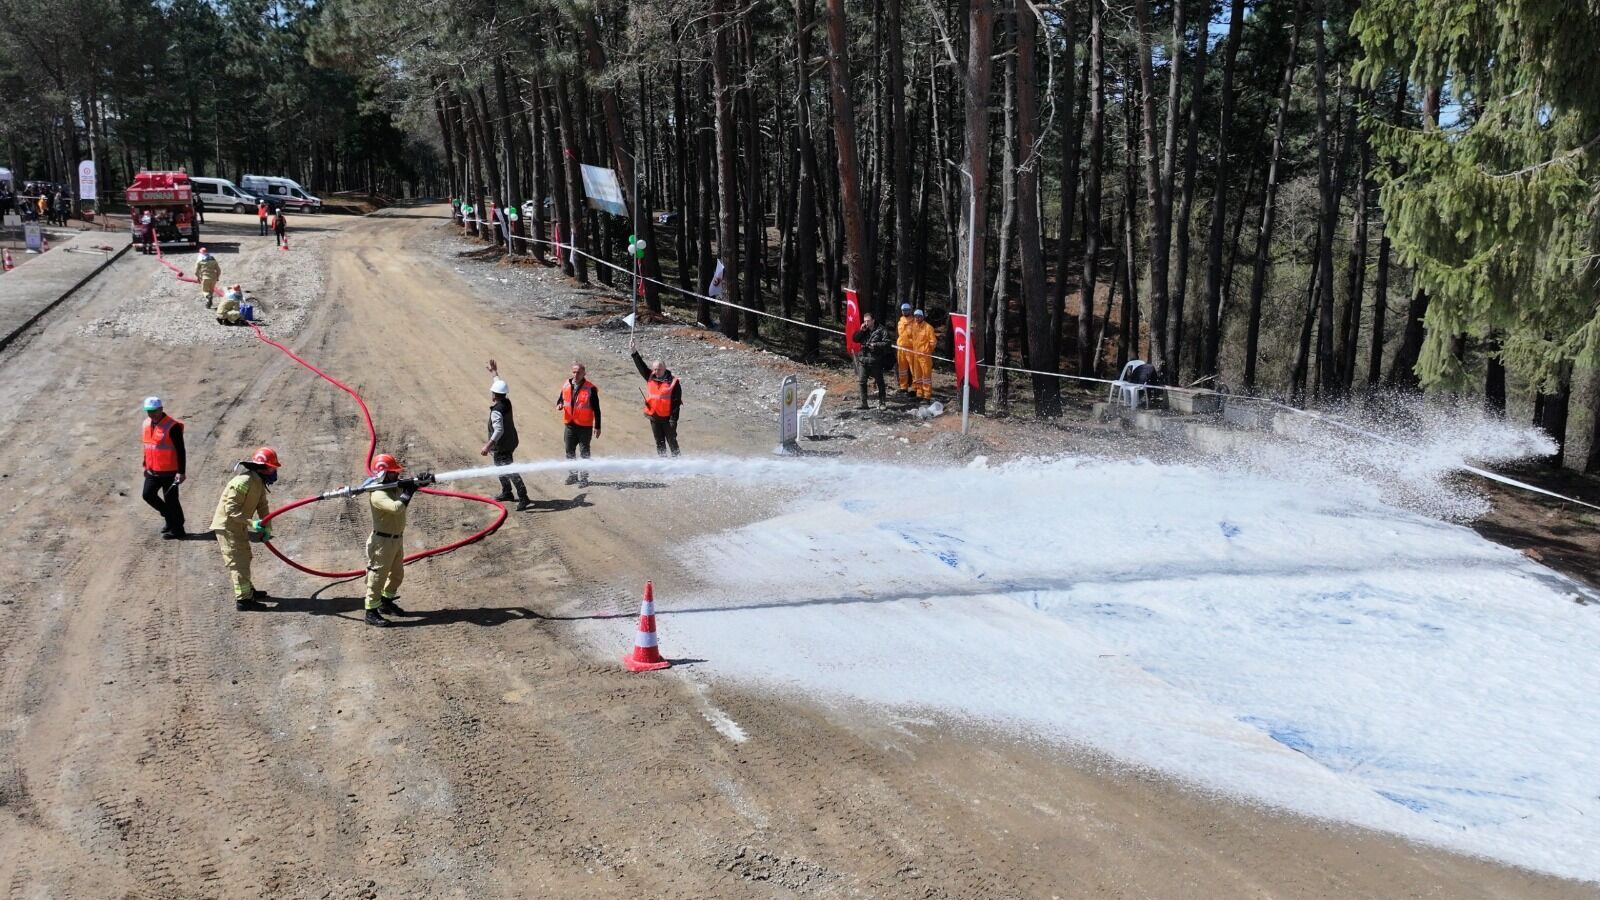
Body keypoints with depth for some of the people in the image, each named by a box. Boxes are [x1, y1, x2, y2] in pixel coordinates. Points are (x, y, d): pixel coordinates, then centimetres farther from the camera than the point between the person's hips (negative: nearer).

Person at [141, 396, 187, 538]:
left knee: (170, 500, 0)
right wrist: (145, 465, 22)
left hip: (169, 472, -8)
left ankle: (177, 530, 14)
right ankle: (170, 518, 29)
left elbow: (180, 450, -18)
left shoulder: (172, 426, -19)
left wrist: (181, 472, -20)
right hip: (152, 470, 8)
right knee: (148, 495, 10)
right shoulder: (147, 424, 5)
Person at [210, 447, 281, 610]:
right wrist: (251, 523, -34)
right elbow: (231, 509, -29)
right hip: (227, 526, -10)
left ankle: (247, 589, 38)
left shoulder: (259, 481, 5)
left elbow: (262, 506, 5)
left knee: (245, 557, 22)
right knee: (238, 561, -8)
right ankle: (242, 599, -5)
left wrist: (267, 528, -6)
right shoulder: (243, 481, -26)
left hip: (238, 526, 10)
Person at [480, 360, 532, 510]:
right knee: (501, 467, 25)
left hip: (502, 446, -10)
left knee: (509, 471, -12)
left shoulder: (496, 411, -26)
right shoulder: (507, 402, 0)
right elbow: (500, 387, 19)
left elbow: (499, 431, -33)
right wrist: (494, 373, 30)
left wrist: (488, 446, -35)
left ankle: (523, 498, -16)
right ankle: (506, 492, 36)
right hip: (510, 443, 10)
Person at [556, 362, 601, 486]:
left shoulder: (590, 388, -12)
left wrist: (597, 427, -7)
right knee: (569, 451, 13)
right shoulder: (566, 385, 2)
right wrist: (559, 405, -10)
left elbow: (596, 409, -7)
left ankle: (584, 478, 10)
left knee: (584, 452, 3)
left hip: (585, 426, -5)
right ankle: (573, 475, 27)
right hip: (570, 425, 5)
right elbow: (561, 399, 15)